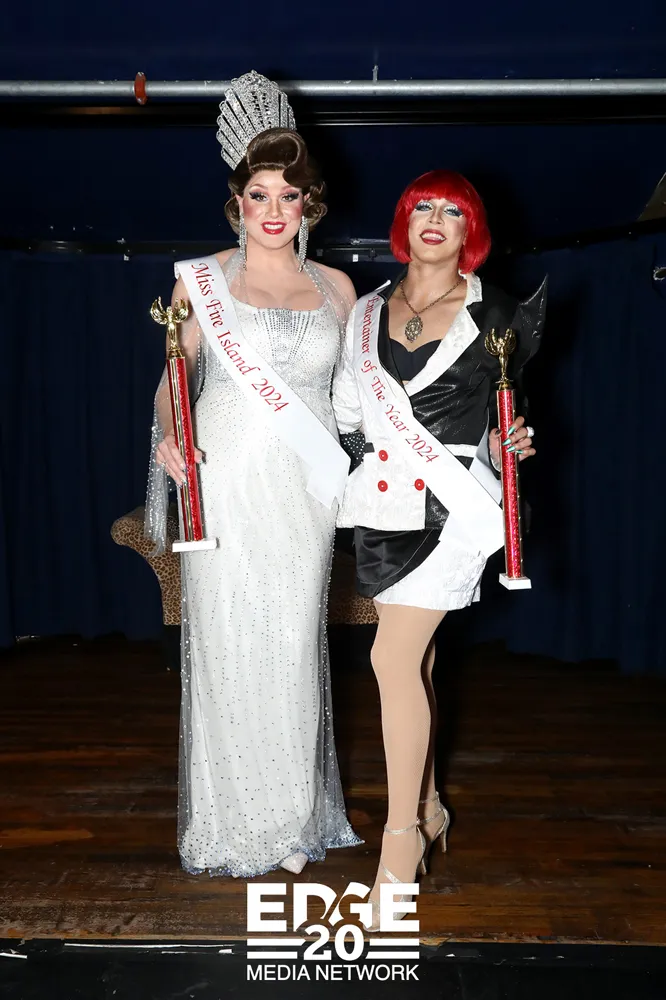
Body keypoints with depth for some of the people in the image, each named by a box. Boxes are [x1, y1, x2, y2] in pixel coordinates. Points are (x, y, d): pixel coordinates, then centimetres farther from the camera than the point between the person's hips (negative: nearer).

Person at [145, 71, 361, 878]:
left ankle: (292, 819, 23)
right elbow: (173, 375, 7)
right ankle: (230, 823, 19)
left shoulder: (336, 287, 10)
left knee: (292, 648, 6)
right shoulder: (200, 280, 4)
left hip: (303, 488, 2)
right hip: (224, 486, -1)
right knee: (225, 646, 1)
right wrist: (168, 433, -12)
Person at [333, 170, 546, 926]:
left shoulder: (494, 316, 3)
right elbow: (347, 411, 14)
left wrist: (503, 445, -6)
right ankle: (428, 805, 29)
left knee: (393, 657, -13)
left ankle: (402, 831, 2)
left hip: (450, 504, -4)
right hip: (384, 501, 4)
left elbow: (505, 413, 11)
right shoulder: (368, 310, 11)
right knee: (412, 657, 11)